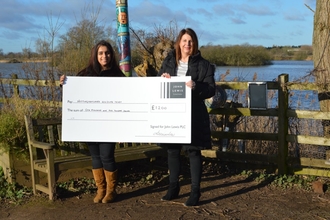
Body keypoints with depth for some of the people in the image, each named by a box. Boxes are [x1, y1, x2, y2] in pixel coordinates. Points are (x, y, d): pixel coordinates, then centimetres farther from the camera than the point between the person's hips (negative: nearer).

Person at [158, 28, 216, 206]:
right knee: (172, 150, 12)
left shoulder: (203, 65, -3)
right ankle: (173, 187, 27)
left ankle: (195, 191, 9)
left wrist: (196, 86, -24)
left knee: (193, 151, 0)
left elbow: (211, 90, -7)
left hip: (193, 115, -4)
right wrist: (162, 79, -8)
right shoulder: (169, 61, 9)